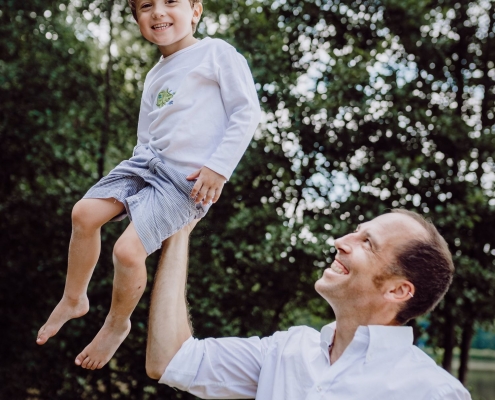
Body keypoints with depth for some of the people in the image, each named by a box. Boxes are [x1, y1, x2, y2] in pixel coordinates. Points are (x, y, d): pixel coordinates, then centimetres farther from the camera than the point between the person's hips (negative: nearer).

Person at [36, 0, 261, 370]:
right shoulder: (155, 77, 19)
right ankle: (73, 300, 18)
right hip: (147, 161, 8)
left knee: (128, 250, -17)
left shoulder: (217, 52, -4)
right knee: (85, 213, -4)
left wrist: (219, 166, -15)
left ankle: (117, 324, 11)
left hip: (186, 179, -8)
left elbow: (247, 112, -9)